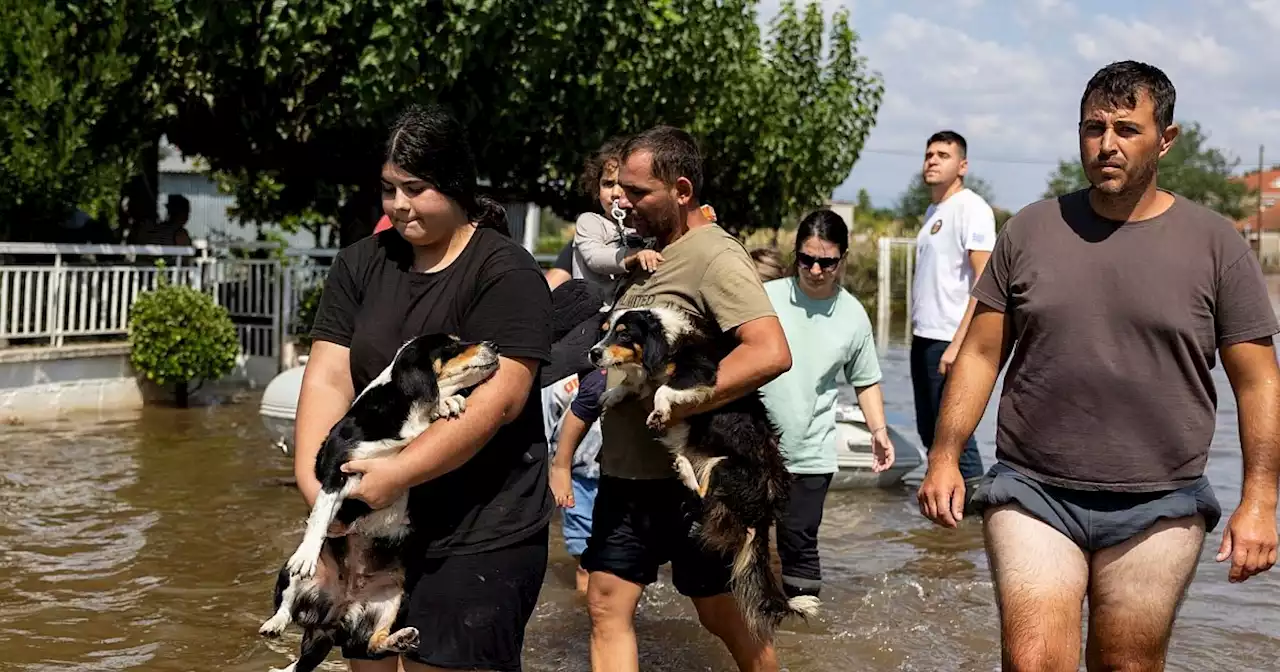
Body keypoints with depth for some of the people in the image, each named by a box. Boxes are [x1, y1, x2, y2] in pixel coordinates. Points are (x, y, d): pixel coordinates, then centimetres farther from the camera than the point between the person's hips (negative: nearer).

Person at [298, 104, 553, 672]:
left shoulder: (505, 273, -10)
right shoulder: (361, 265, 7)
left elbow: (499, 398, -20)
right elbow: (329, 377, 0)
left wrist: (399, 472, -24)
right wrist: (313, 474, -16)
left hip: (480, 534, -5)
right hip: (374, 525, 5)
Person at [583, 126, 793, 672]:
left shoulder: (713, 255, -16)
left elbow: (772, 354, -29)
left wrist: (676, 405, -27)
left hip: (687, 480, -8)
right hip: (625, 474, 8)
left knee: (722, 617, 7)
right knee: (607, 608, 7)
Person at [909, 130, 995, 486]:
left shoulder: (972, 208, -10)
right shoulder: (933, 211, 16)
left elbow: (984, 282, -17)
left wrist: (958, 344, -22)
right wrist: (918, 330, 15)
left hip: (950, 341, -9)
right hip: (924, 337, 9)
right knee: (929, 431, 14)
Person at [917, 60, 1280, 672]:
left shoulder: (1214, 244, 0)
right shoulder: (1030, 230, 4)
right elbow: (981, 354, 7)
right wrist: (944, 458, 1)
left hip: (1157, 509, 0)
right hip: (1031, 493, 1)